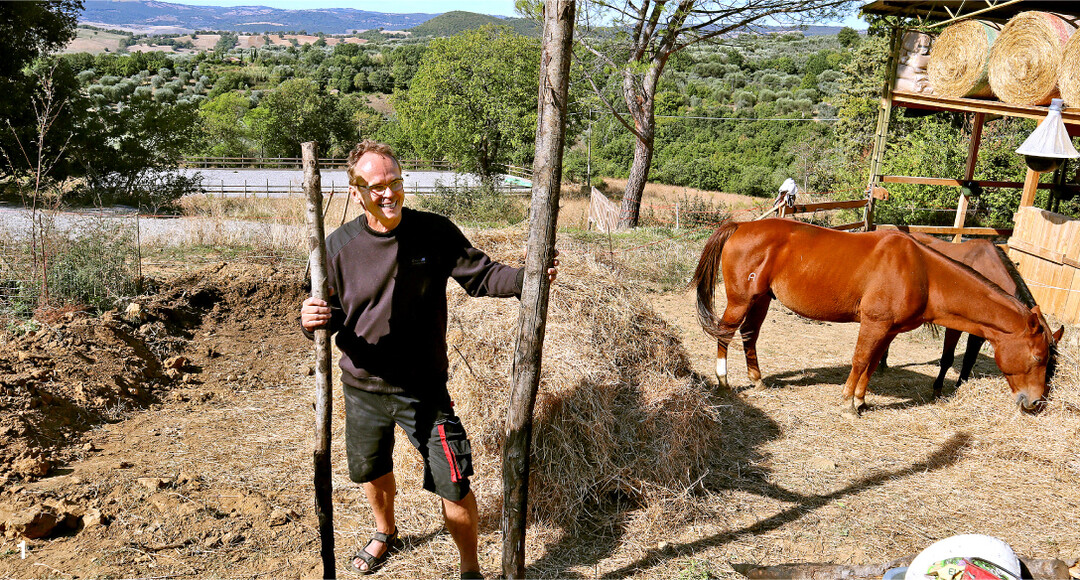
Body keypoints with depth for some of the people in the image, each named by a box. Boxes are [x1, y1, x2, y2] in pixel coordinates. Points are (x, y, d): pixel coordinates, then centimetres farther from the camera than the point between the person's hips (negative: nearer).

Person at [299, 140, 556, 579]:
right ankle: (385, 534, 58)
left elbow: (480, 275, -5)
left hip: (423, 389, -2)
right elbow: (332, 315, 0)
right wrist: (312, 320, -24)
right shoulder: (339, 246, -7)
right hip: (362, 387, 3)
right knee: (373, 472, 26)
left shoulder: (435, 233, -11)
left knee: (455, 486, -3)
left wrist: (524, 279, -24)